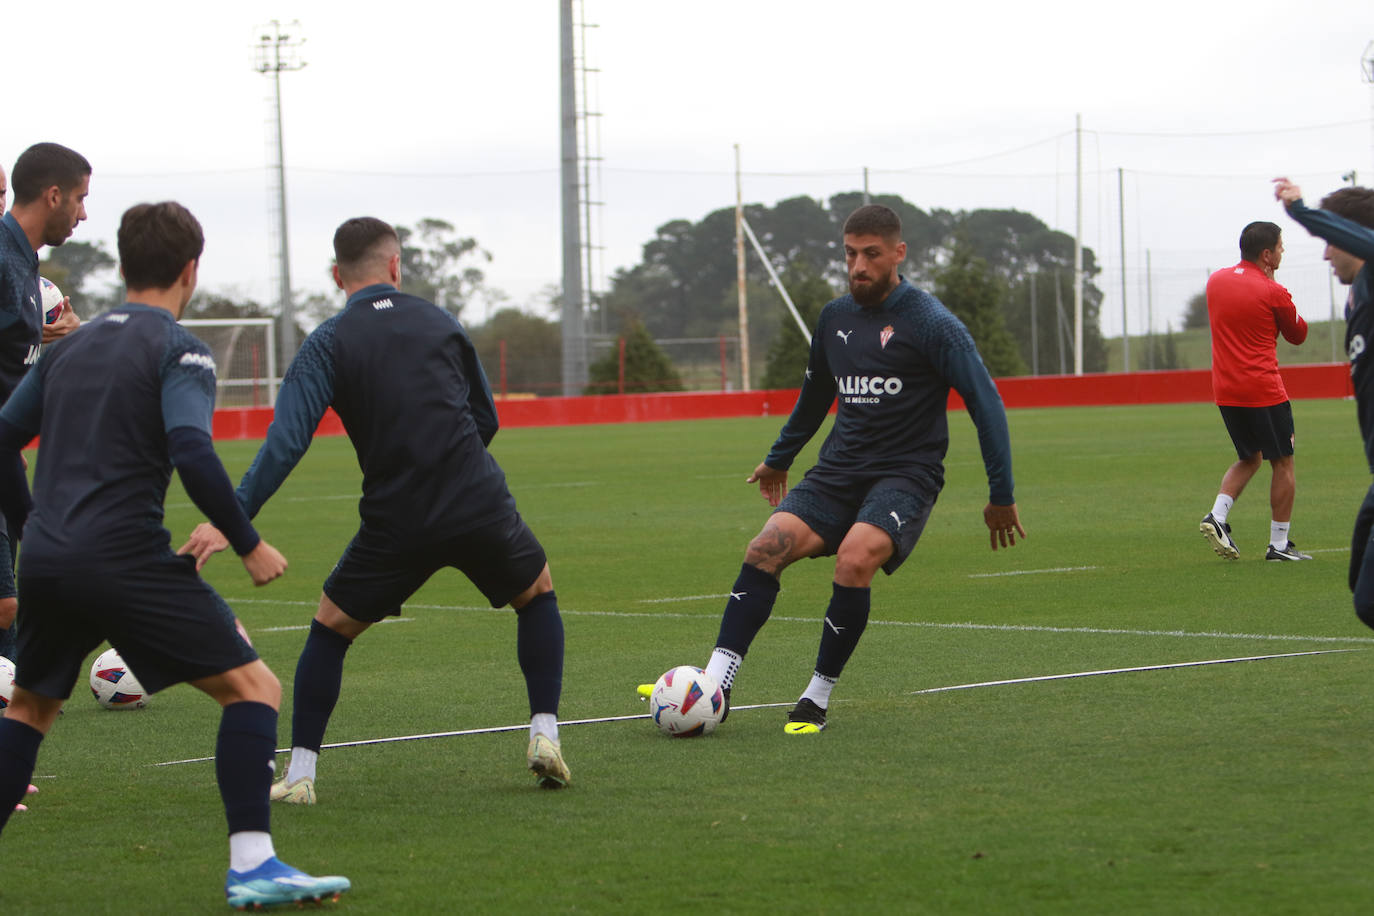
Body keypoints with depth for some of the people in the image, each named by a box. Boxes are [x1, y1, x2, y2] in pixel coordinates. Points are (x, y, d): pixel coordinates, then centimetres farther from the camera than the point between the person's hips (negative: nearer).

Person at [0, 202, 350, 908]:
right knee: (252, 688, -2)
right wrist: (249, 545, -10)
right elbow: (191, 453, -18)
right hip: (126, 555, -7)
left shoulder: (69, 347, 17)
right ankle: (250, 865, -13)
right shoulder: (178, 351, -3)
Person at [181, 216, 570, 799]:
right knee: (537, 595, 27)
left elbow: (286, 440, -14)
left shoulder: (328, 344, 0)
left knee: (331, 627, 17)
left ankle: (300, 773, 9)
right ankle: (544, 735, 15)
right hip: (480, 505, 1)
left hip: (397, 522, -1)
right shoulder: (440, 323, 10)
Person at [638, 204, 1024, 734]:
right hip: (838, 472, 6)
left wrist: (1001, 495, -7)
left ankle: (818, 698, -15)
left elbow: (985, 404, -6)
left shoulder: (931, 324, -9)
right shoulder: (835, 318, 10)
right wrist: (778, 459, 39)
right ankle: (714, 686, -21)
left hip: (905, 476, -5)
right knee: (766, 548, -17)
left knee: (854, 559, -30)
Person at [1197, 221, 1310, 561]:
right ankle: (1279, 544, 6)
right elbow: (1298, 335, 3)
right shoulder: (1273, 293, -12)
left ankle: (1217, 516, 0)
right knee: (1282, 463, 5)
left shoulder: (1216, 280, 7)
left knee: (1249, 458, 20)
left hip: (1224, 390, 7)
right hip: (1263, 390, -7)